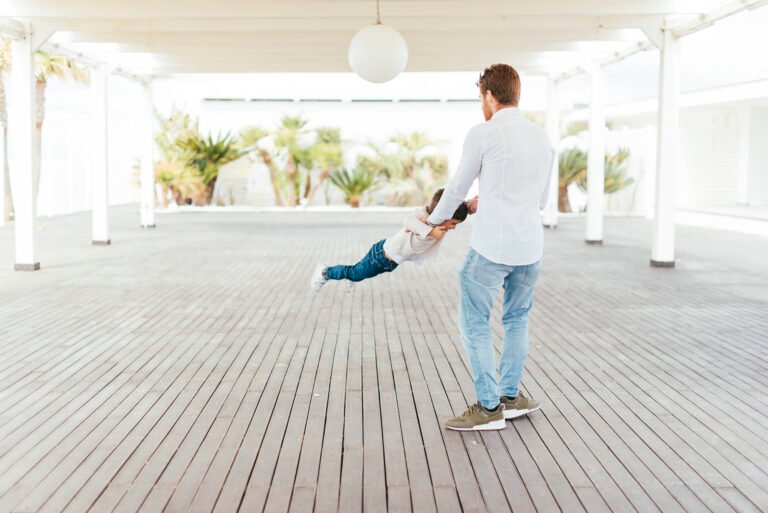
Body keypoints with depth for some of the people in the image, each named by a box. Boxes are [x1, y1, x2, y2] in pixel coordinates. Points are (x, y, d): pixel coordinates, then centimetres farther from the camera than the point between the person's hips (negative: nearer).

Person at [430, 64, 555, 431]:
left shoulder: (482, 135, -8)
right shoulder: (543, 139, 10)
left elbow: (458, 187, 4)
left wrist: (436, 218, 24)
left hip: (491, 248, -6)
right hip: (531, 248, 6)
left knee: (473, 322, 3)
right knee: (516, 320, 20)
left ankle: (489, 408, 4)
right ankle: (510, 397, 25)